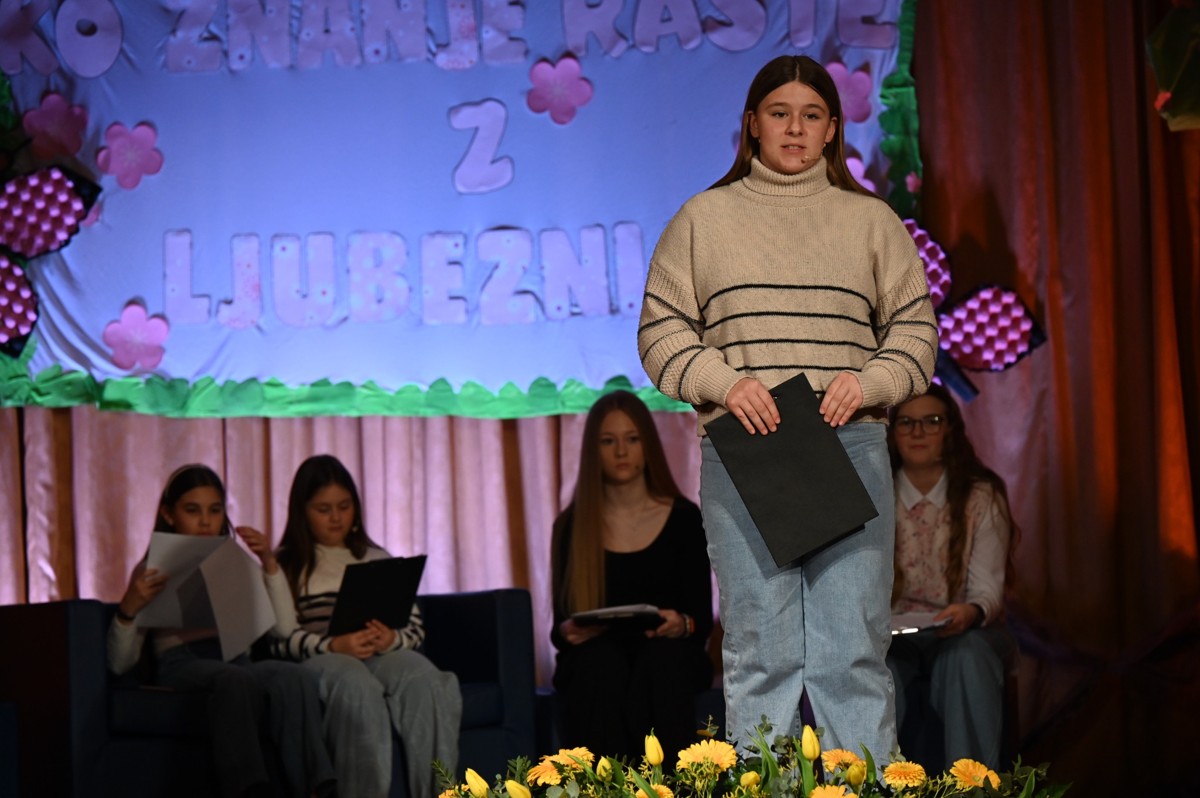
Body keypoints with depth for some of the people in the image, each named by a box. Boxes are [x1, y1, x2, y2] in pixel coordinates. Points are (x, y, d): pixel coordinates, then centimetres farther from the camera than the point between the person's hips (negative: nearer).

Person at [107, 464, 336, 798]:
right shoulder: (153, 572, 19)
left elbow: (284, 628, 13)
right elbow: (120, 664, 7)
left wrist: (270, 565, 4)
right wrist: (128, 609, -11)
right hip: (182, 664, -3)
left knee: (293, 677, -35)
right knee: (236, 679, -41)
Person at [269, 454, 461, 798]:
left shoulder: (377, 560, 27)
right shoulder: (284, 565, 15)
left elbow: (415, 625, 18)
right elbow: (277, 636, 0)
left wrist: (392, 639, -6)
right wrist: (332, 646, -17)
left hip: (383, 654, 3)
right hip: (317, 660, -3)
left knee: (423, 678, -34)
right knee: (356, 684, -40)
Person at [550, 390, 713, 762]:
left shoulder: (685, 519, 5)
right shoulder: (571, 526, 6)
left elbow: (701, 618, 2)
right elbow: (560, 628, 7)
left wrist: (681, 625, -21)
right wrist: (568, 631, -17)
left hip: (668, 656, 0)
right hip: (593, 662, 0)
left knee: (661, 658, -35)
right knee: (601, 661, -35)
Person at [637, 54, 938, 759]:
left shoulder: (871, 221, 14)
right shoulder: (704, 219, 11)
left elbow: (915, 328, 13)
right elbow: (662, 330, 9)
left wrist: (870, 381, -6)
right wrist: (722, 382, -8)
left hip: (851, 446, 1)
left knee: (854, 648, -3)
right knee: (759, 651, -1)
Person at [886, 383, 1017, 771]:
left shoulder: (982, 498, 2)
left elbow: (987, 588, -6)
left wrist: (971, 612, -31)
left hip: (964, 633, 0)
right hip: (891, 635, 0)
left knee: (966, 654, -37)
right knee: (878, 666, -35)